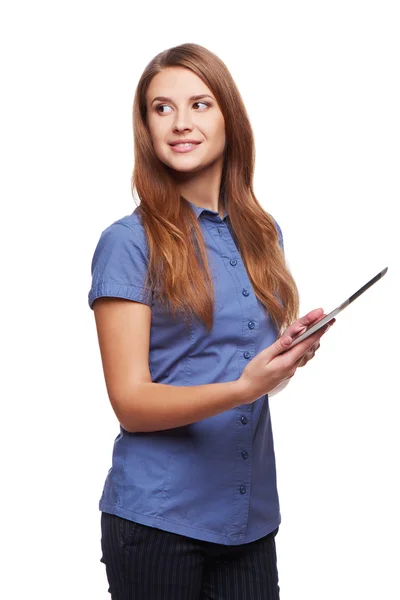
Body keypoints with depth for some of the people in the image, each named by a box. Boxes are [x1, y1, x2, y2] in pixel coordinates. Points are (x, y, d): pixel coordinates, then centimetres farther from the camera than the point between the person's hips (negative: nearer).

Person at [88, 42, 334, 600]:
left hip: (251, 515, 5)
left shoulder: (264, 235, 8)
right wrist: (242, 388, -26)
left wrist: (293, 350, -2)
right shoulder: (129, 242, -9)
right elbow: (131, 403, -12)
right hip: (157, 519, -5)